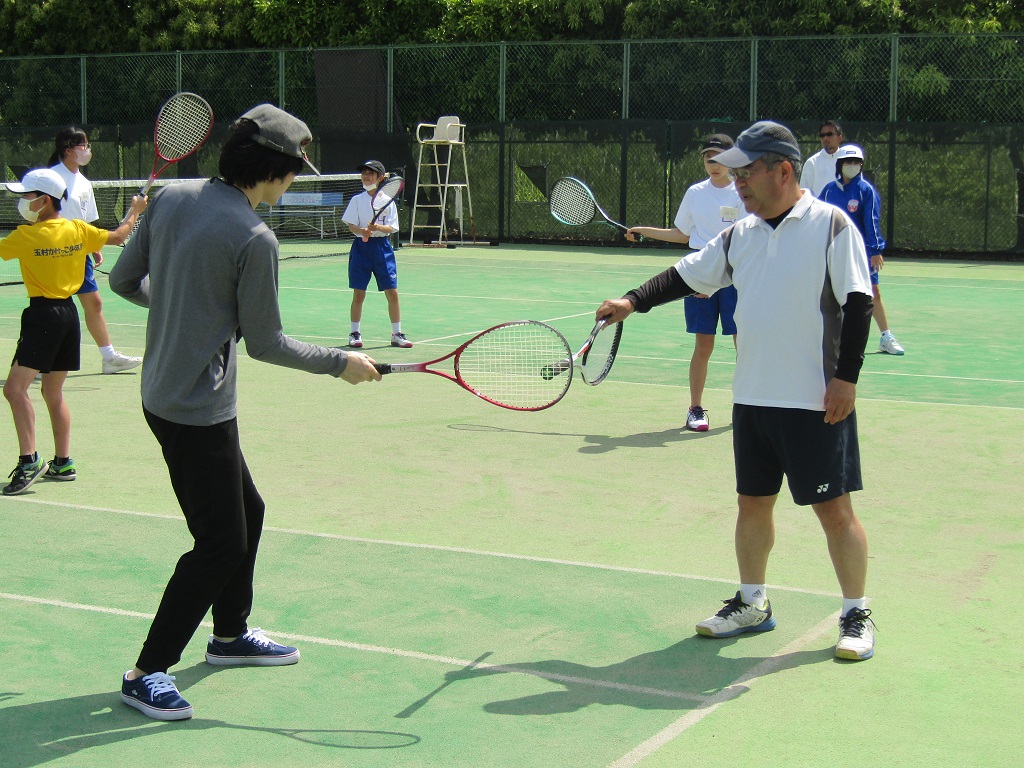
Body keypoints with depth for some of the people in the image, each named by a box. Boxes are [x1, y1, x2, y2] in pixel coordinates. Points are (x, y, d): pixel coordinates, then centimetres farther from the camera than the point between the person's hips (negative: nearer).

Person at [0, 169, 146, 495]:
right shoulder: (78, 230, 2)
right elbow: (117, 237, 14)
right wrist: (135, 211, 30)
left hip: (42, 315, -7)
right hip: (68, 312, 7)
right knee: (53, 392, 16)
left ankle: (29, 461, -19)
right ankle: (63, 463, 20)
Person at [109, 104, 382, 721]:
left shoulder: (172, 197, 2)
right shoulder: (255, 239, -20)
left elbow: (123, 280, 10)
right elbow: (266, 344, -12)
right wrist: (342, 363, 0)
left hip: (162, 392, 9)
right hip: (198, 409, -9)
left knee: (247, 512, 23)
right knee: (221, 544, 1)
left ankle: (230, 634, 40)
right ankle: (146, 673, 9)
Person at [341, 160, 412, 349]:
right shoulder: (357, 200, 3)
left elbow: (391, 228, -2)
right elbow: (351, 225, -3)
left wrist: (378, 227, -22)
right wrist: (363, 231, -24)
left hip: (382, 246, 1)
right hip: (361, 246, 0)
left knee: (392, 292, -2)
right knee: (358, 294, 1)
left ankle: (397, 334, 8)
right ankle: (354, 333, 15)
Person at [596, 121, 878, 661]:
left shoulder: (831, 224, -8)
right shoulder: (740, 235, 9)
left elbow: (857, 302, -12)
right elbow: (688, 275, 14)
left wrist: (846, 377, -16)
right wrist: (634, 301, 0)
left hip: (818, 401, -6)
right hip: (752, 397, 6)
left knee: (834, 509, 0)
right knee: (753, 503, 14)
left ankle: (856, 616, 13)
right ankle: (752, 604, 29)